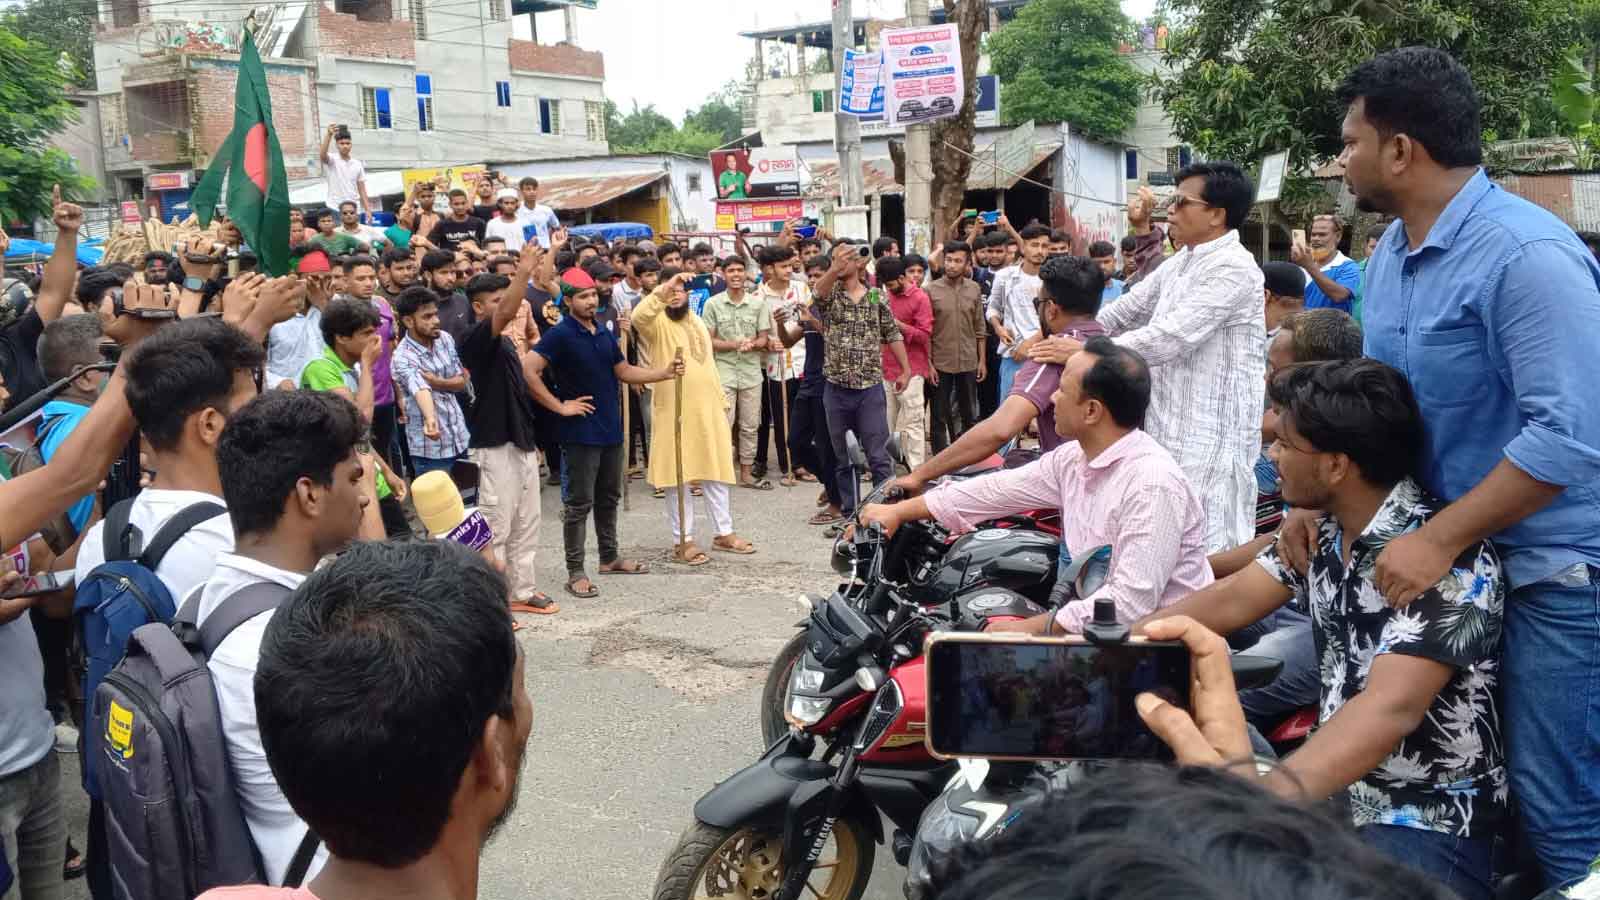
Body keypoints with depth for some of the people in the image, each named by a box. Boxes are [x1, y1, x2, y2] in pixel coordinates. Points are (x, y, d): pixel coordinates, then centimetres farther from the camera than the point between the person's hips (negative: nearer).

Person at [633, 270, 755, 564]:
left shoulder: (697, 322, 15)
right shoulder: (657, 323, -6)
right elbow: (638, 317, -31)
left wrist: (722, 401, 17)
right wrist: (663, 290, -36)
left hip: (707, 409, 6)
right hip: (673, 411, -6)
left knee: (715, 472, 11)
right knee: (676, 476, 0)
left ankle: (725, 533, 22)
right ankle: (683, 540, 8)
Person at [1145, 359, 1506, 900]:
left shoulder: (1443, 556, -23)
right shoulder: (1323, 529, 1)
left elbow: (1390, 708, -34)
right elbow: (1231, 602, 8)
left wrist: (1263, 800, -47)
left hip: (1429, 824, -7)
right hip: (1338, 789, 7)